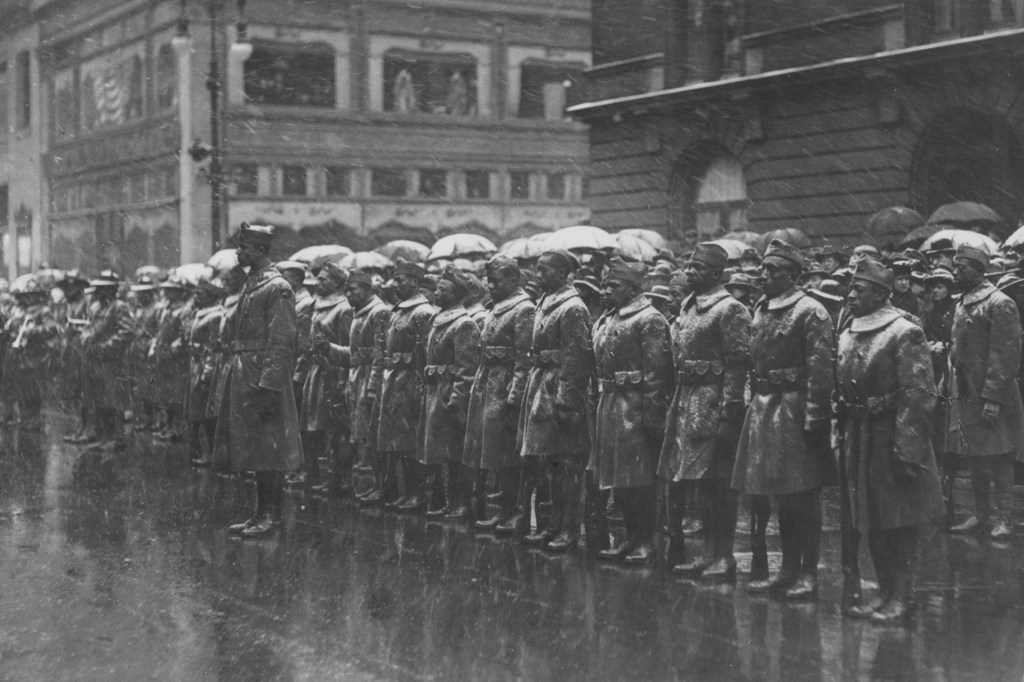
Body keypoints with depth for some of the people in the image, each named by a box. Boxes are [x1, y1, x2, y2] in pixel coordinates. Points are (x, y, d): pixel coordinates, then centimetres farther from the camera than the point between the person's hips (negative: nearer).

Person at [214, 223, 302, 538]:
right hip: (243, 376, 9)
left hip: (264, 378, -9)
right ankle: (260, 514, 19)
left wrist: (268, 387, -22)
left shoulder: (277, 288, -13)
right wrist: (236, 370, 17)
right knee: (254, 450, 12)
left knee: (268, 451, -3)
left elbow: (281, 343, -18)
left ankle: (270, 516, 4)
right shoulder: (250, 283, 15)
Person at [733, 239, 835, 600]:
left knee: (803, 496, -1)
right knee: (781, 496, 13)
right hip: (764, 407, 8)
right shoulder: (760, 310, 13)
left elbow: (820, 370, -15)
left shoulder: (810, 312, -10)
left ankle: (809, 573, 6)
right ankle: (789, 569, 21)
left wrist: (814, 419, -18)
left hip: (795, 408, -8)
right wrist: (754, 403, 13)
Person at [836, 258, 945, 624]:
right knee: (871, 522, 12)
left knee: (901, 522, 0)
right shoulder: (847, 337, 11)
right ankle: (885, 592, 22)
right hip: (858, 440, 7)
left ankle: (902, 597, 8)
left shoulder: (905, 334, -12)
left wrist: (907, 451, -21)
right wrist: (843, 439, 11)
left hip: (893, 439, -7)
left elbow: (919, 396, -17)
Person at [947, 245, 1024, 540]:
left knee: (998, 460, -1)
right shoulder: (962, 304, 14)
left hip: (992, 398, -8)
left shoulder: (999, 304, -12)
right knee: (975, 460, 12)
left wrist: (992, 398, -20)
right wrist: (952, 389, 14)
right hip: (966, 395, 8)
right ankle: (981, 515, 20)